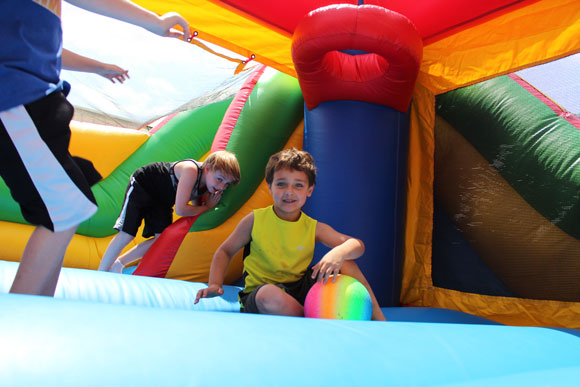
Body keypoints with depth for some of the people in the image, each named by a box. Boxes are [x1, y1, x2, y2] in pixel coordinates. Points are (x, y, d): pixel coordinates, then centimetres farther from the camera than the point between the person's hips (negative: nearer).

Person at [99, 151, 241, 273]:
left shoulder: (207, 186, -14)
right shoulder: (191, 170, -38)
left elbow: (196, 211, -9)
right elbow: (180, 209, -40)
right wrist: (207, 207, -26)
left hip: (161, 199, 7)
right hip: (141, 185, -7)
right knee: (127, 235, -12)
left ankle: (118, 263, 16)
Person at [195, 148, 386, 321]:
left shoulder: (314, 228, -2)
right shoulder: (255, 220, -4)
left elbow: (357, 244, -9)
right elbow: (225, 251, 7)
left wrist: (339, 253, -32)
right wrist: (215, 284, -9)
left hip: (301, 290, 2)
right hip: (259, 294, -2)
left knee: (343, 261, -13)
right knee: (269, 294, -40)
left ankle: (376, 315, -6)